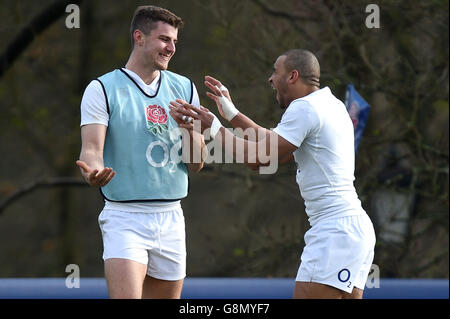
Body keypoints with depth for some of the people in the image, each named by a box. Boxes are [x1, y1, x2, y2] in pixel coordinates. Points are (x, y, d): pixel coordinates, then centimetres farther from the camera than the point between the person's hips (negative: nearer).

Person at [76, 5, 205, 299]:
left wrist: (191, 129, -12)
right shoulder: (103, 89, -3)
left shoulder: (184, 88, 10)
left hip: (171, 218, 5)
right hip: (125, 217, -5)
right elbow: (92, 148, -13)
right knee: (126, 297, -20)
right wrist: (93, 172, -36)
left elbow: (196, 165, 8)